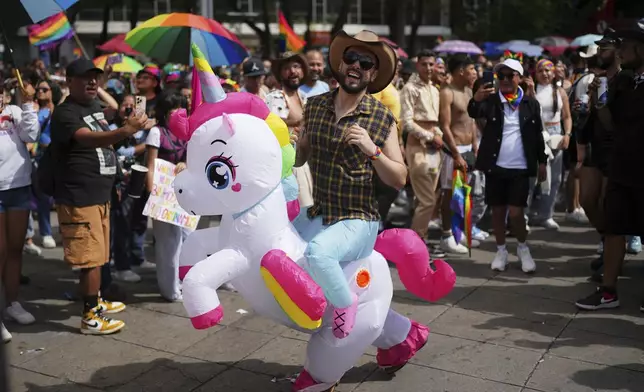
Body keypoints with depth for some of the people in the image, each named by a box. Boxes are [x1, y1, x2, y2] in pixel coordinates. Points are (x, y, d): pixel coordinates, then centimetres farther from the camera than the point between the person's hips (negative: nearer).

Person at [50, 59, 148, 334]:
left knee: (97, 255, 19)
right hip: (79, 198, -9)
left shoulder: (96, 107, 11)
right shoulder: (65, 114, -18)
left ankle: (95, 301, 34)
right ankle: (90, 317, 4)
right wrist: (126, 130, -53)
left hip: (99, 194, 9)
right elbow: (89, 138, -37)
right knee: (90, 257, -6)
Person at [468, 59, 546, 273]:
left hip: (520, 167, -1)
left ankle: (523, 249, 21)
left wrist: (542, 162, 5)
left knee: (516, 212, -3)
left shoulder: (530, 103, 3)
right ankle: (501, 250, 25)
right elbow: (474, 113, -20)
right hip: (495, 166, 1)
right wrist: (476, 99, -42)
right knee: (497, 210, 9)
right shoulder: (491, 100, 1)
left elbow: (538, 135, 8)